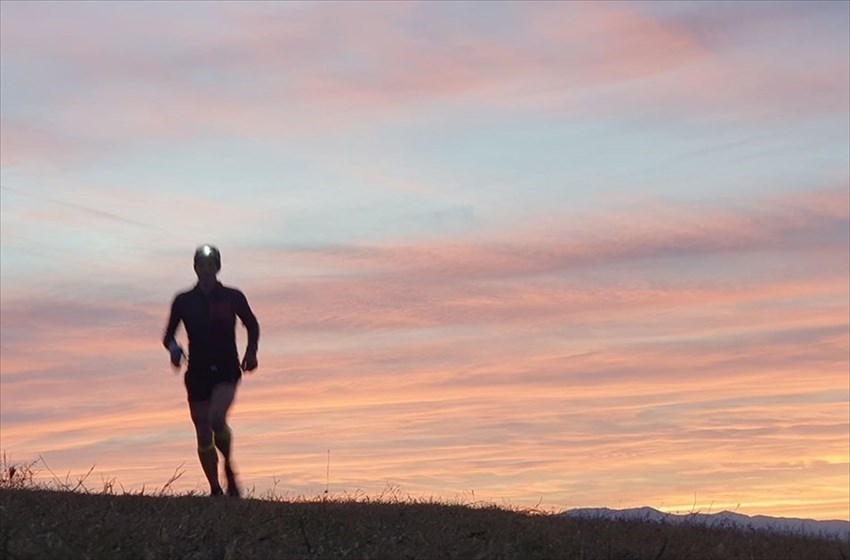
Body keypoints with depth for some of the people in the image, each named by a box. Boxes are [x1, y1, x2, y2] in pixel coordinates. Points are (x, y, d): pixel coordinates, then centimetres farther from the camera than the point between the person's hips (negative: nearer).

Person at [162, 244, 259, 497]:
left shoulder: (233, 297, 1)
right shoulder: (184, 301, 3)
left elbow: (252, 326, 14)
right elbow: (168, 335, 9)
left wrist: (251, 352, 0)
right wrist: (174, 348, -12)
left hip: (226, 371, -2)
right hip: (197, 372, 2)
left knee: (217, 419, -25)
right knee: (203, 435, 2)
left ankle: (229, 467, 1)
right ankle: (215, 490, 16)